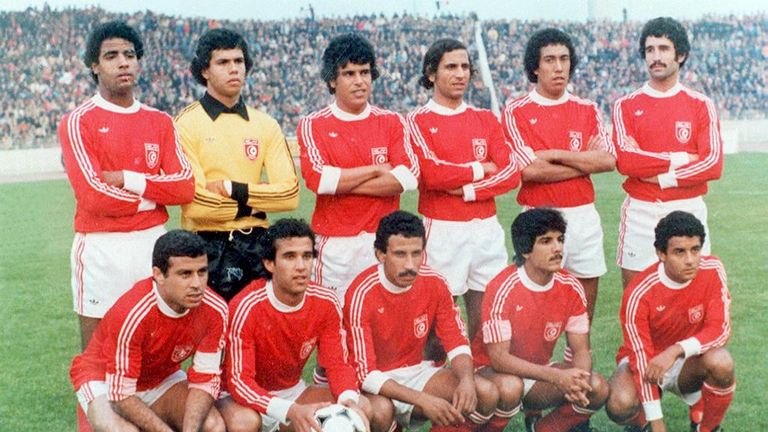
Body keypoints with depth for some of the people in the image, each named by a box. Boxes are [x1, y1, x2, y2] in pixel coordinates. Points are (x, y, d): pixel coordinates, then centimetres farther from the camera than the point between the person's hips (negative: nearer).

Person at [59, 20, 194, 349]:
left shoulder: (160, 122, 10)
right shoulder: (78, 122, -3)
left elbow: (185, 187, -2)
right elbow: (94, 196, -14)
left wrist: (127, 180, -11)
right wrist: (152, 195, -3)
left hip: (152, 243, 4)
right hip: (101, 248, -4)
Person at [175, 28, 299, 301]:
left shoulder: (266, 125, 8)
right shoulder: (187, 123, -5)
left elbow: (290, 193, -2)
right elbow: (194, 203, -14)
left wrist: (234, 189, -12)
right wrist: (256, 202, -5)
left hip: (256, 245, 4)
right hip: (206, 247, -3)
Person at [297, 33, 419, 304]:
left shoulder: (392, 122, 7)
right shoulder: (312, 125, 2)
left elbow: (408, 177, -7)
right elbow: (316, 178, -13)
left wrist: (341, 183, -9)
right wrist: (375, 170, -6)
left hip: (384, 241, 2)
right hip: (334, 243, -1)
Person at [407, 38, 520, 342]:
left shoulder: (486, 119, 13)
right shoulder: (418, 121, 0)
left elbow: (510, 174, 2)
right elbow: (433, 174, -14)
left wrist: (467, 190, -11)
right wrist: (481, 169, -3)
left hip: (486, 228, 4)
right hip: (442, 230, -4)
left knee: (486, 315, 5)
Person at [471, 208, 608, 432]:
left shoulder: (571, 287, -8)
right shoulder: (503, 288, -24)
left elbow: (581, 350, -5)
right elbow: (498, 357, -28)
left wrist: (577, 380, -28)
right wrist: (557, 376, -36)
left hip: (537, 372, 5)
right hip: (493, 371, -5)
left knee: (598, 389, -17)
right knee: (510, 387, -38)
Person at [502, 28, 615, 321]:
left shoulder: (587, 110, 10)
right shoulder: (516, 112, -1)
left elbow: (609, 160, -5)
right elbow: (529, 170, -13)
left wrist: (555, 155, -12)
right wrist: (586, 162, -6)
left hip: (583, 215, 4)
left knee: (586, 294, 9)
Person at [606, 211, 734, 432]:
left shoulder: (712, 271, -16)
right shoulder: (639, 294, -25)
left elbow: (720, 330, -17)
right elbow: (641, 358, -24)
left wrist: (676, 351, -36)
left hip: (688, 360, 2)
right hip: (648, 360, -2)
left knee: (721, 362, -33)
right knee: (620, 405, -33)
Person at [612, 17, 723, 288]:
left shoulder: (701, 106, 5)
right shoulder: (626, 106, 5)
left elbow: (713, 164, -6)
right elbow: (625, 161, -10)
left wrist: (659, 177, -11)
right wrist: (680, 159, -9)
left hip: (688, 209, 0)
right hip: (639, 212, 0)